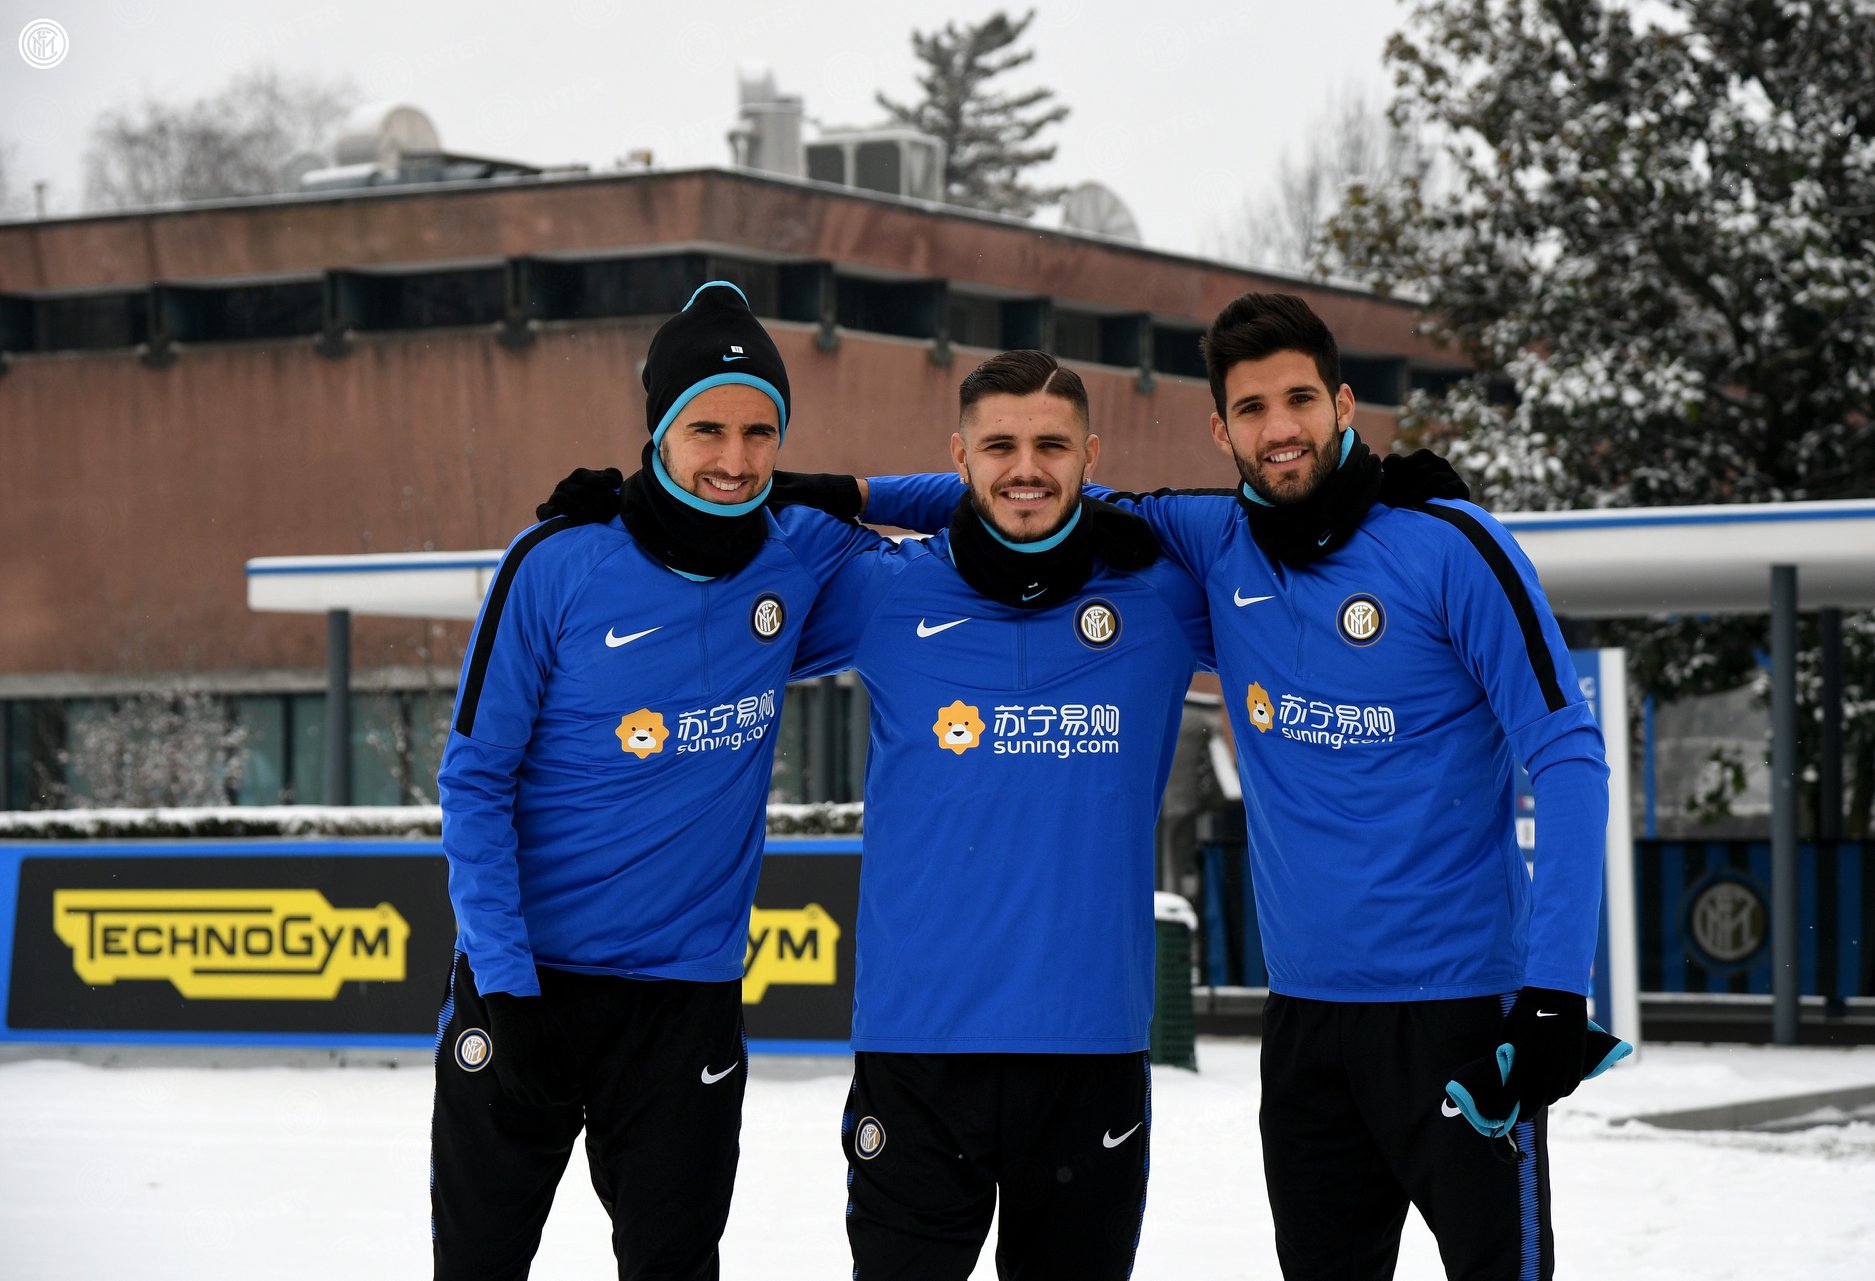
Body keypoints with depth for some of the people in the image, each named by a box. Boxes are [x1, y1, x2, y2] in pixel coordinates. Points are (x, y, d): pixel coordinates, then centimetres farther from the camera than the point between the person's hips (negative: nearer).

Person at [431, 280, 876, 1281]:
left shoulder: (798, 558, -2)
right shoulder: (557, 566, -10)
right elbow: (476, 776, -7)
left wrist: (855, 496, -7)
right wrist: (502, 974, -14)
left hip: (688, 995, 2)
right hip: (526, 975, -2)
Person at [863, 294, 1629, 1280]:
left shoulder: (1450, 549, -10)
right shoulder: (1220, 545, 4)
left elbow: (1567, 755, -12)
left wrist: (1555, 990, -19)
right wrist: (857, 496, 6)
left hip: (1457, 1004, -5)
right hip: (1306, 1006, 6)